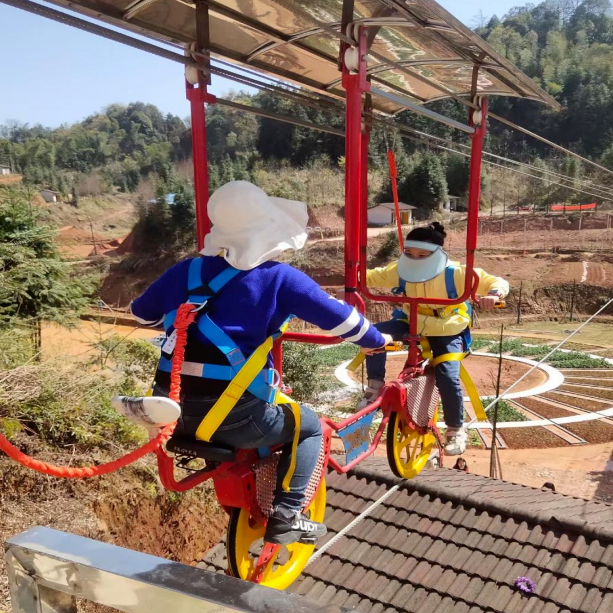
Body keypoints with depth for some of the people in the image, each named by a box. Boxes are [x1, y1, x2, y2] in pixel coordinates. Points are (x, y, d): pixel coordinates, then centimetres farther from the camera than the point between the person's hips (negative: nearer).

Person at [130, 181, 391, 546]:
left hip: (170, 410, 6)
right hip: (231, 415, -5)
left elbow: (141, 312, 23)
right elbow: (337, 317, -3)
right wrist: (375, 340, 16)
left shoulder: (186, 270, 9)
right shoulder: (279, 277, -5)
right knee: (310, 427, 18)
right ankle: (286, 517, 13)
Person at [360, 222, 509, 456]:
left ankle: (456, 430, 7)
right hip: (412, 325, 3)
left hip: (447, 332, -2)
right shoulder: (399, 271, -15)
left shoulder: (455, 273, -23)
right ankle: (375, 386, -8)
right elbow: (372, 277, -3)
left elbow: (499, 282, -16)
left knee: (448, 379, -21)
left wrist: (493, 294, -40)